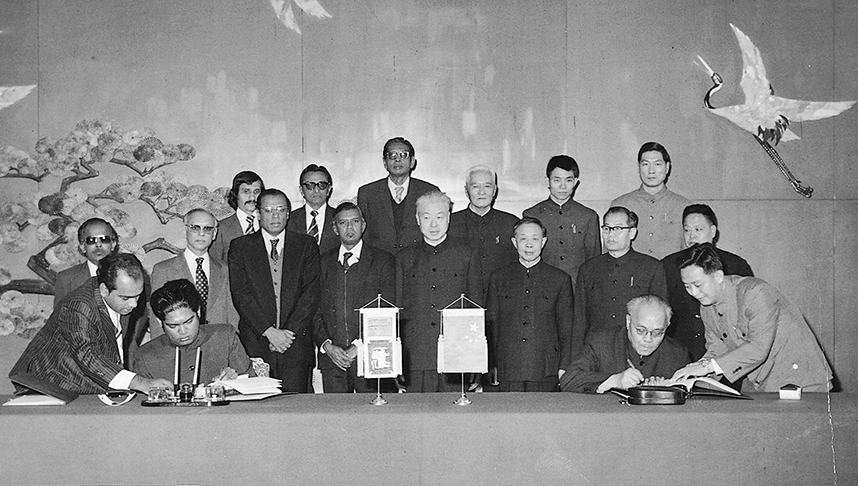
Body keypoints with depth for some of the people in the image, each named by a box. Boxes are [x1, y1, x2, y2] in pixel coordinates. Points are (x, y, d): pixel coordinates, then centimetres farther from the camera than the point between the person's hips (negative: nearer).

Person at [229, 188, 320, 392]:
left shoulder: (306, 245, 10)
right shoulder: (240, 246, 8)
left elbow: (311, 293, 2)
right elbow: (240, 294, -1)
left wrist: (289, 332, -9)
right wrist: (269, 331, -10)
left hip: (296, 344, 1)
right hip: (255, 344, 0)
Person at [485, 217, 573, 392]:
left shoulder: (561, 279, 7)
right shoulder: (498, 278, 10)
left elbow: (566, 328, 7)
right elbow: (491, 324, 9)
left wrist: (564, 366, -1)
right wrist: (490, 367, 2)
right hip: (507, 371, 1)